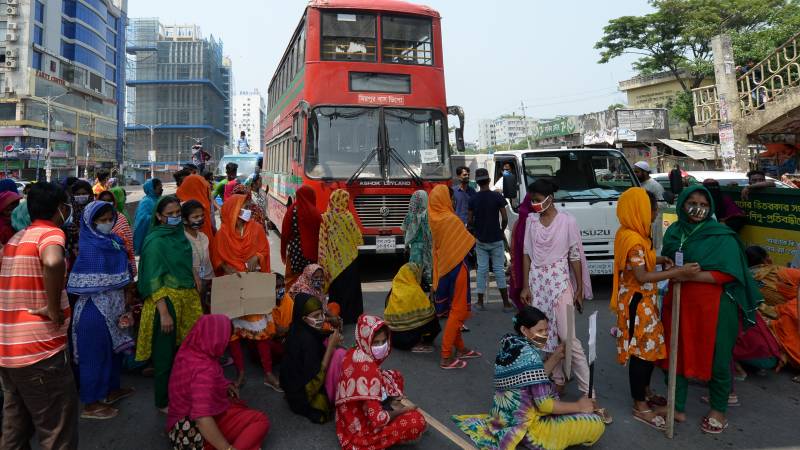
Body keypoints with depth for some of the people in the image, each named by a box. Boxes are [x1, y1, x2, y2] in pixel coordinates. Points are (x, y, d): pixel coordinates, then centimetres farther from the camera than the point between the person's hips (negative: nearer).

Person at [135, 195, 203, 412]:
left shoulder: (179, 234, 7)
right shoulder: (155, 241, -14)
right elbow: (153, 280, -17)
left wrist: (195, 295, 16)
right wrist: (164, 313, -20)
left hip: (185, 299, 7)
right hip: (166, 301, -6)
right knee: (166, 354, 6)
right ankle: (163, 402, 22)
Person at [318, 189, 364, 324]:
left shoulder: (325, 218, -5)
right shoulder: (347, 217, -14)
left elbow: (323, 240, -2)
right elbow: (357, 238, -7)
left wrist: (325, 258, 7)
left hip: (332, 259, 3)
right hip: (348, 258, -3)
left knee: (335, 287, 14)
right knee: (350, 288, 8)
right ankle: (349, 316, 12)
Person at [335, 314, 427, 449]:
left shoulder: (354, 353, -5)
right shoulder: (367, 368, -31)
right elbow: (377, 420, -29)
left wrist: (396, 397, 4)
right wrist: (404, 409, -12)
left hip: (353, 416, 9)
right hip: (361, 428, -9)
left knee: (395, 376, 14)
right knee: (418, 421, -19)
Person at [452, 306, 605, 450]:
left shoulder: (509, 345, 4)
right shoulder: (529, 354, -22)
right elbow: (543, 404, -22)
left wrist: (556, 357, 8)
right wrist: (579, 406, -9)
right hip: (525, 427, -9)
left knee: (550, 387, 31)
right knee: (597, 424, -8)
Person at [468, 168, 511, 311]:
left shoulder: (473, 199, -2)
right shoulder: (497, 197, -8)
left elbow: (470, 221, -1)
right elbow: (505, 218, -8)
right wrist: (502, 231, 9)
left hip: (480, 240, 2)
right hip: (496, 239, -2)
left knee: (482, 269, 8)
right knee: (499, 270, 4)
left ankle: (480, 302, 11)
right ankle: (506, 303, 7)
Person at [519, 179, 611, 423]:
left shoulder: (567, 221, -7)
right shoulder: (531, 221, 4)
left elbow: (575, 256, -3)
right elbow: (527, 254, 8)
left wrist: (580, 289, -2)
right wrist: (525, 286, 5)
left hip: (559, 282, -4)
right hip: (537, 282, 4)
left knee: (568, 337, -9)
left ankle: (590, 395, -3)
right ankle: (558, 380, 26)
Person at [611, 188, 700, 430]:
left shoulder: (631, 233, 6)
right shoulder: (633, 239, -24)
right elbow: (642, 276, -27)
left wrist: (660, 260, 1)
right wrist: (679, 271, -27)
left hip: (644, 300, 10)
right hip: (637, 302, -10)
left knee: (650, 346, 20)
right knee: (643, 350, 0)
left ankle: (644, 392, 37)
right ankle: (640, 406, 13)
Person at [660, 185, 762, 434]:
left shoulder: (722, 236, -8)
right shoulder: (674, 231, 7)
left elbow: (728, 274, -14)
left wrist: (692, 275, -22)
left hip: (713, 307, -4)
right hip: (679, 303, 5)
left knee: (716, 358, 8)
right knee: (676, 354, 10)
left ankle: (719, 410, 30)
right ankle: (677, 407, 25)